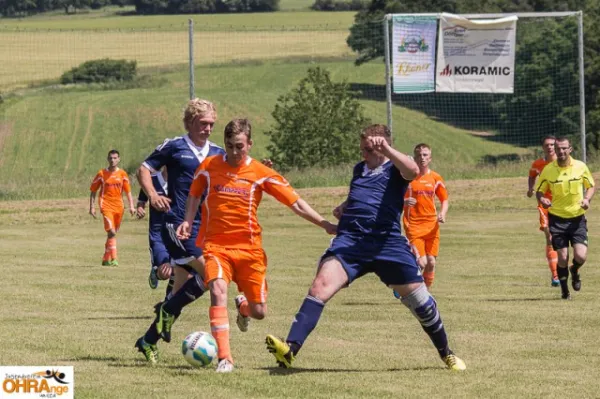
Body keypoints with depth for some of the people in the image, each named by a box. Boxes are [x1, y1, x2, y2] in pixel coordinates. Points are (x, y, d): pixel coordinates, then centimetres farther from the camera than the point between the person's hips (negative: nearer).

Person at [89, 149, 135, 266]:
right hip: (106, 205, -4)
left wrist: (131, 206, -1)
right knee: (111, 232, -19)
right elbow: (93, 191, 6)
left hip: (119, 206, 4)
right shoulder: (101, 174, 1)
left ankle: (106, 259, 24)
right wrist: (92, 207, 1)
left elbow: (128, 191, 9)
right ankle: (113, 259, -23)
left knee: (112, 233, 11)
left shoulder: (122, 174, 6)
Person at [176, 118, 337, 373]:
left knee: (259, 312, 1)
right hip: (215, 245, 0)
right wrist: (188, 221, 4)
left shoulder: (261, 173, -3)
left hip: (249, 247, 0)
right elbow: (195, 195, 19)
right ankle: (224, 359, -25)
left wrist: (324, 223, -8)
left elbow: (295, 203, -1)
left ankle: (243, 306, 42)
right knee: (218, 290, -28)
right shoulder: (208, 166, 1)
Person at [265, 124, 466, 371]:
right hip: (350, 240, 3)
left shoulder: (394, 169, 6)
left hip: (387, 242, -3)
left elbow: (413, 170, -20)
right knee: (321, 285, -21)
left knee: (418, 297, 1)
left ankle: (447, 355, 25)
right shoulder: (359, 169, 24)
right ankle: (290, 349, -34)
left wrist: (385, 149, -27)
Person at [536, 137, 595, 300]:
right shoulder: (548, 170, -6)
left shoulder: (580, 167, -4)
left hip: (577, 218, 0)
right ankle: (564, 290, 21)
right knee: (562, 257, -3)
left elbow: (591, 186, 10)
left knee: (581, 256, -13)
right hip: (557, 218, 0)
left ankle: (575, 271, 24)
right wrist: (542, 200, -19)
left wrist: (587, 199, -11)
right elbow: (539, 192, 4)